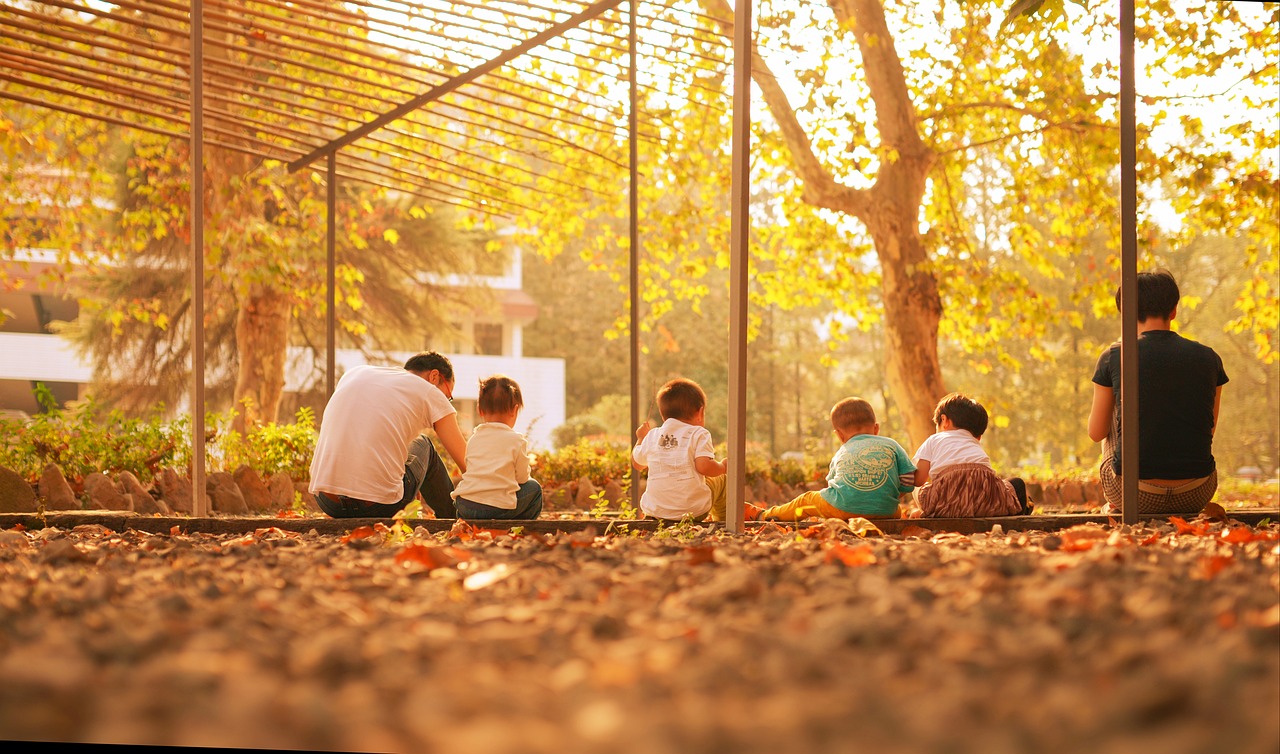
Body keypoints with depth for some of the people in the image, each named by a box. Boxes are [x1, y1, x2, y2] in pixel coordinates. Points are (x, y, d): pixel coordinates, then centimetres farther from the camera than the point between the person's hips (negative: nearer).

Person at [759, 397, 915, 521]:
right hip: (884, 511, -1)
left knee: (807, 499, 27)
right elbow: (908, 480, 12)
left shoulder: (841, 453, 21)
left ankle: (768, 515, 47)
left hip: (842, 508, 1)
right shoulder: (891, 445, 18)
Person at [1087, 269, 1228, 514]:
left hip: (1137, 498, -2)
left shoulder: (1113, 358, -4)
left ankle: (1115, 510, 41)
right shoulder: (1208, 358, 2)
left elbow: (1096, 433, 6)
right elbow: (1209, 431, 14)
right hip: (1195, 497, 2)